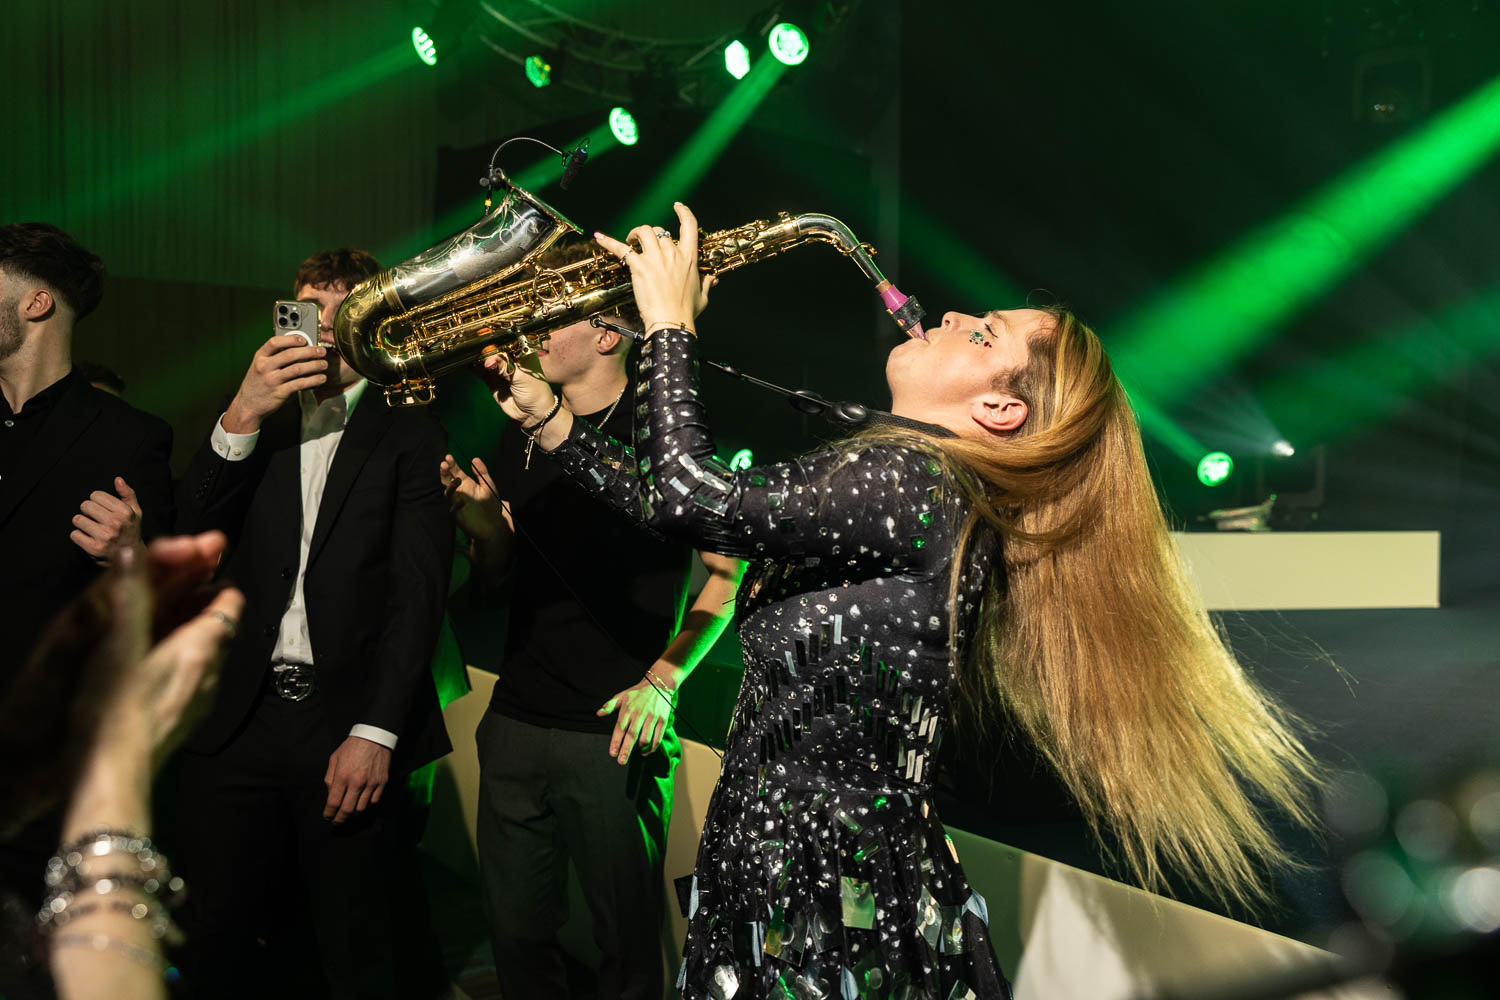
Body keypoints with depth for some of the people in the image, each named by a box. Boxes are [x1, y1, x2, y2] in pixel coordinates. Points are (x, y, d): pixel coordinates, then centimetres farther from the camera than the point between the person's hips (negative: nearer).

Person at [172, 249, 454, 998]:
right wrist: (242, 417, -12)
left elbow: (418, 594, -5)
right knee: (215, 940, 9)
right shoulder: (250, 426, 15)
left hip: (349, 723, -3)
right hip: (237, 717, 3)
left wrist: (376, 733, -13)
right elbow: (191, 535, 1)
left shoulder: (408, 438, 3)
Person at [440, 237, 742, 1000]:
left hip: (614, 733, -5)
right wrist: (481, 521, -6)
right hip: (516, 726, 5)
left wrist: (662, 681, -15)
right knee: (516, 932, 14)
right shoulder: (521, 435, 10)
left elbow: (728, 572, -6)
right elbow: (498, 573, 15)